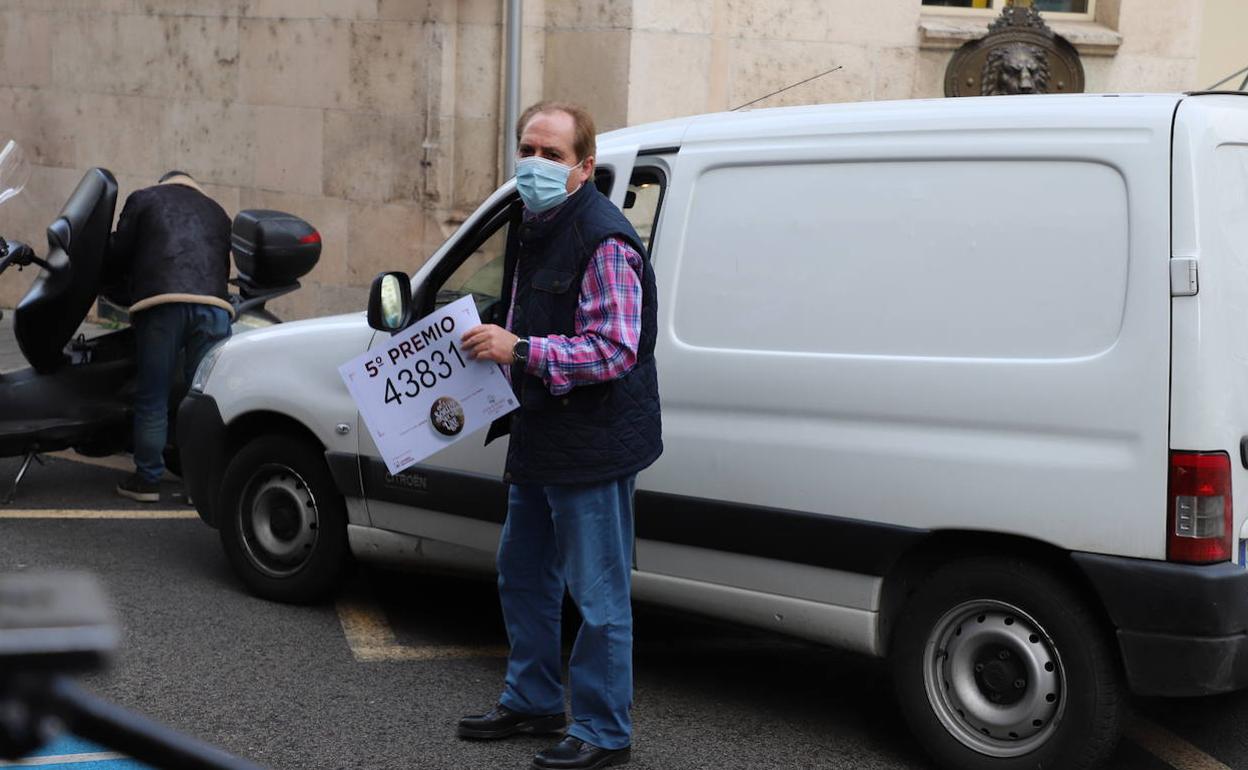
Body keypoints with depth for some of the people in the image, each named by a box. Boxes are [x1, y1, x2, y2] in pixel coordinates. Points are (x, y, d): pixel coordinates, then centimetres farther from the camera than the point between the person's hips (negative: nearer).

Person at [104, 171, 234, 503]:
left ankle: (147, 479, 8)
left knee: (152, 398, 4)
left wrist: (116, 291, 31)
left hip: (162, 304, -2)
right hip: (213, 304, 3)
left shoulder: (144, 199, 20)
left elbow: (119, 252, 15)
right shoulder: (217, 212, 30)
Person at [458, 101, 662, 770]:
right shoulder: (533, 231, 13)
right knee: (523, 576, 21)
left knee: (598, 595, 0)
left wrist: (521, 350, -27)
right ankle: (532, 702, 37)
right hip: (539, 440, 10)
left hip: (593, 447, -10)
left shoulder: (604, 243, -19)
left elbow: (614, 352, -25)